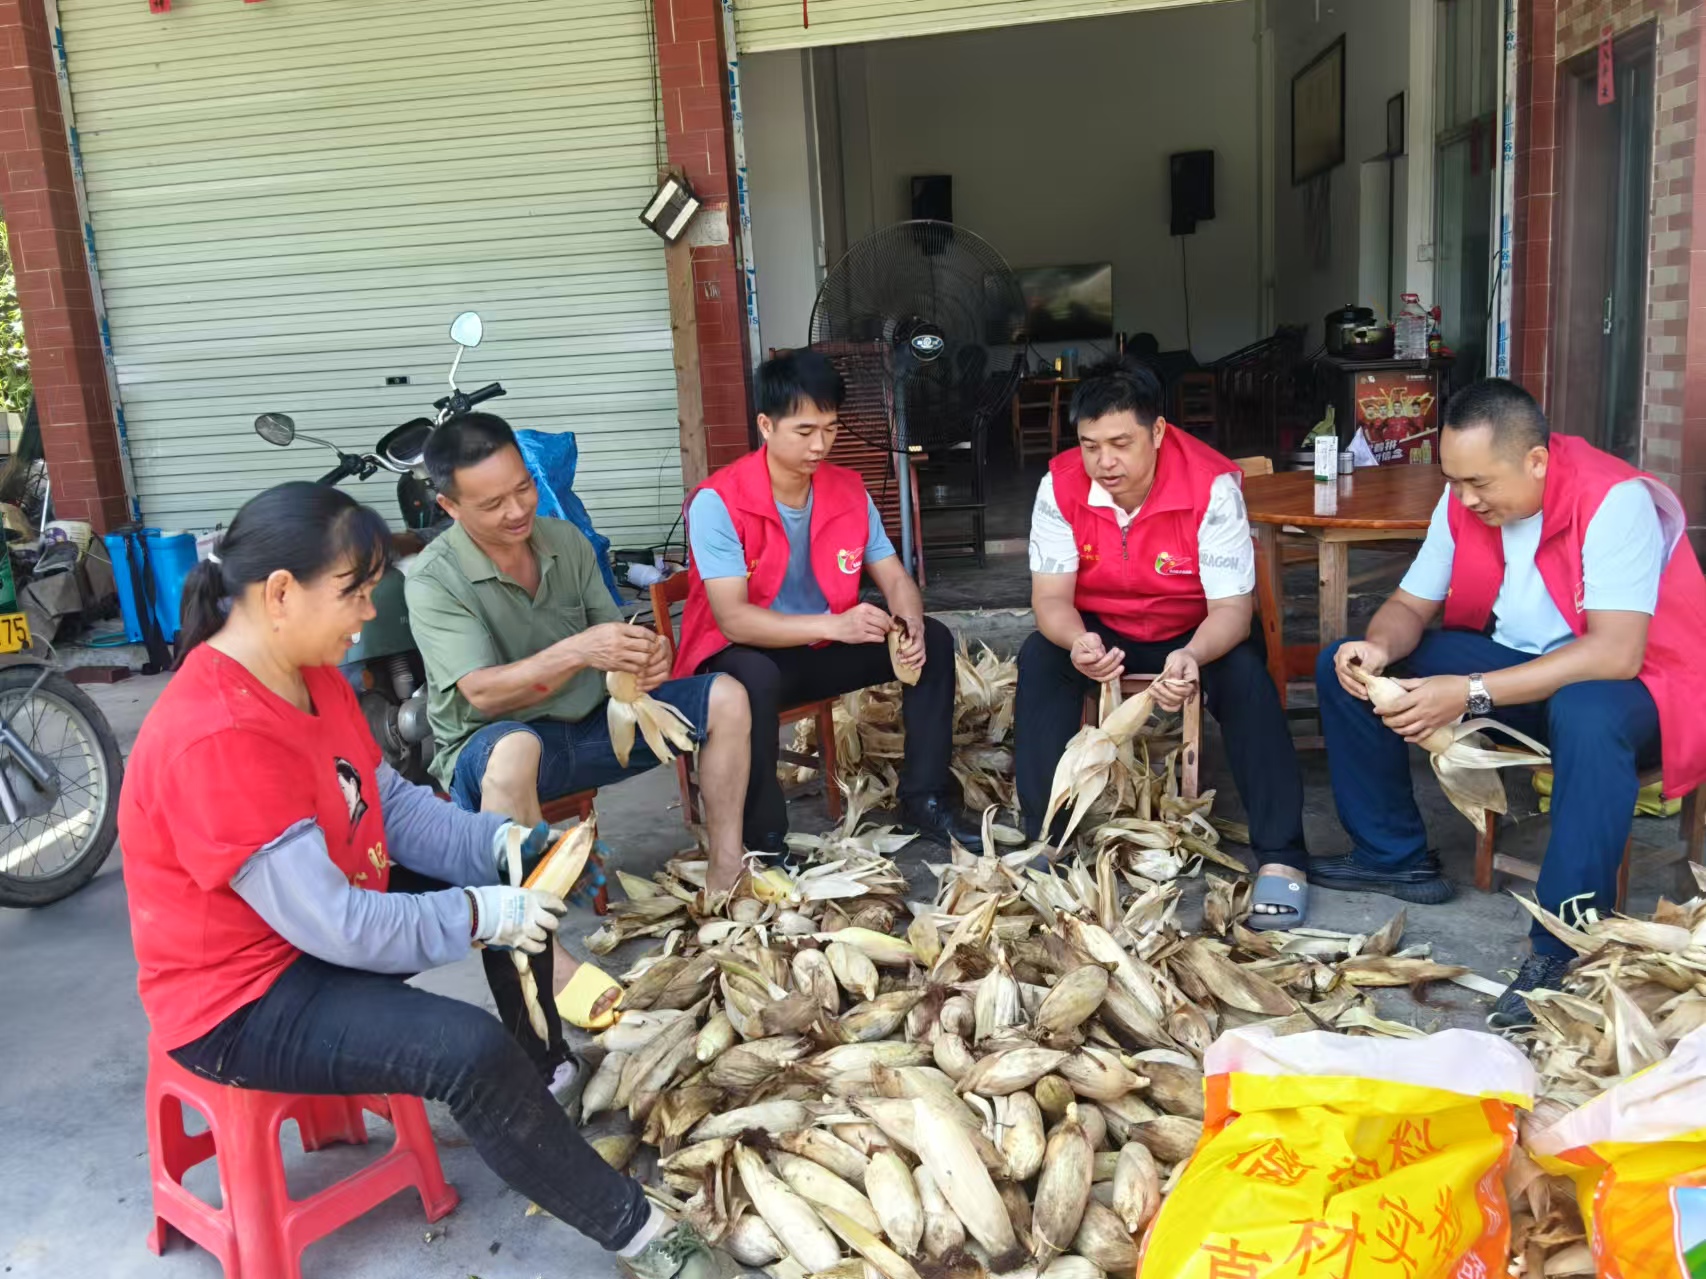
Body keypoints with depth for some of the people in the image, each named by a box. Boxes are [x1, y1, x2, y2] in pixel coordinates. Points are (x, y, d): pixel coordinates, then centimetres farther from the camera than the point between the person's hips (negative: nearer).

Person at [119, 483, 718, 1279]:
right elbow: (336, 927, -31)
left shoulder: (309, 673, -2)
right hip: (240, 1000, -10)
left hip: (323, 914, 10)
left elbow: (390, 802, 5)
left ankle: (547, 1087, 29)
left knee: (515, 887, 11)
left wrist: (499, 843, -10)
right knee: (472, 1052, -27)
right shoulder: (215, 740, -33)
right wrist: (480, 915, -21)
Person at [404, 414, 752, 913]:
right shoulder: (434, 581, -16)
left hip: (592, 720, 6)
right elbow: (483, 694, -24)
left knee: (725, 698, -5)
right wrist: (575, 652, -39)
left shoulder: (566, 539, 1)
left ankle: (726, 879, -7)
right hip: (493, 743, -6)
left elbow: (612, 636, 5)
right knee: (515, 751, -42)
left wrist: (646, 656, -19)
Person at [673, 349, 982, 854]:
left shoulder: (849, 490, -2)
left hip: (821, 650, 6)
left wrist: (910, 622, -25)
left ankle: (925, 799, 1)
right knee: (755, 680, -40)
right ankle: (764, 841, -22)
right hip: (742, 657, -6)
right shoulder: (718, 502, -21)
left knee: (933, 640, -9)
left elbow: (895, 577, -1)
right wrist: (832, 625, -40)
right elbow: (732, 618, -28)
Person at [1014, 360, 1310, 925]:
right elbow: (1052, 597, -18)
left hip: (1196, 631, -2)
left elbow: (1231, 607, -27)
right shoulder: (1060, 485, -18)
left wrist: (1193, 657, -51)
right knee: (1040, 659, -26)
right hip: (1101, 629, 2)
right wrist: (1077, 643, -43)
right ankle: (1044, 839, -17)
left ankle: (1280, 857, -22)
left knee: (1245, 675, -31)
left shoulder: (1211, 485, -26)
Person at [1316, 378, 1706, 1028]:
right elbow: (1411, 605, 0)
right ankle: (1395, 856, 9)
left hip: (1629, 687, -7)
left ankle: (1563, 946, -32)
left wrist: (1471, 694, -40)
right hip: (1515, 661, 7)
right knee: (1345, 668, -4)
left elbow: (1616, 654, -34)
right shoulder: (1464, 500, -5)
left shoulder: (1614, 502, -25)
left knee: (1587, 715, -43)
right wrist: (1379, 647, -25)